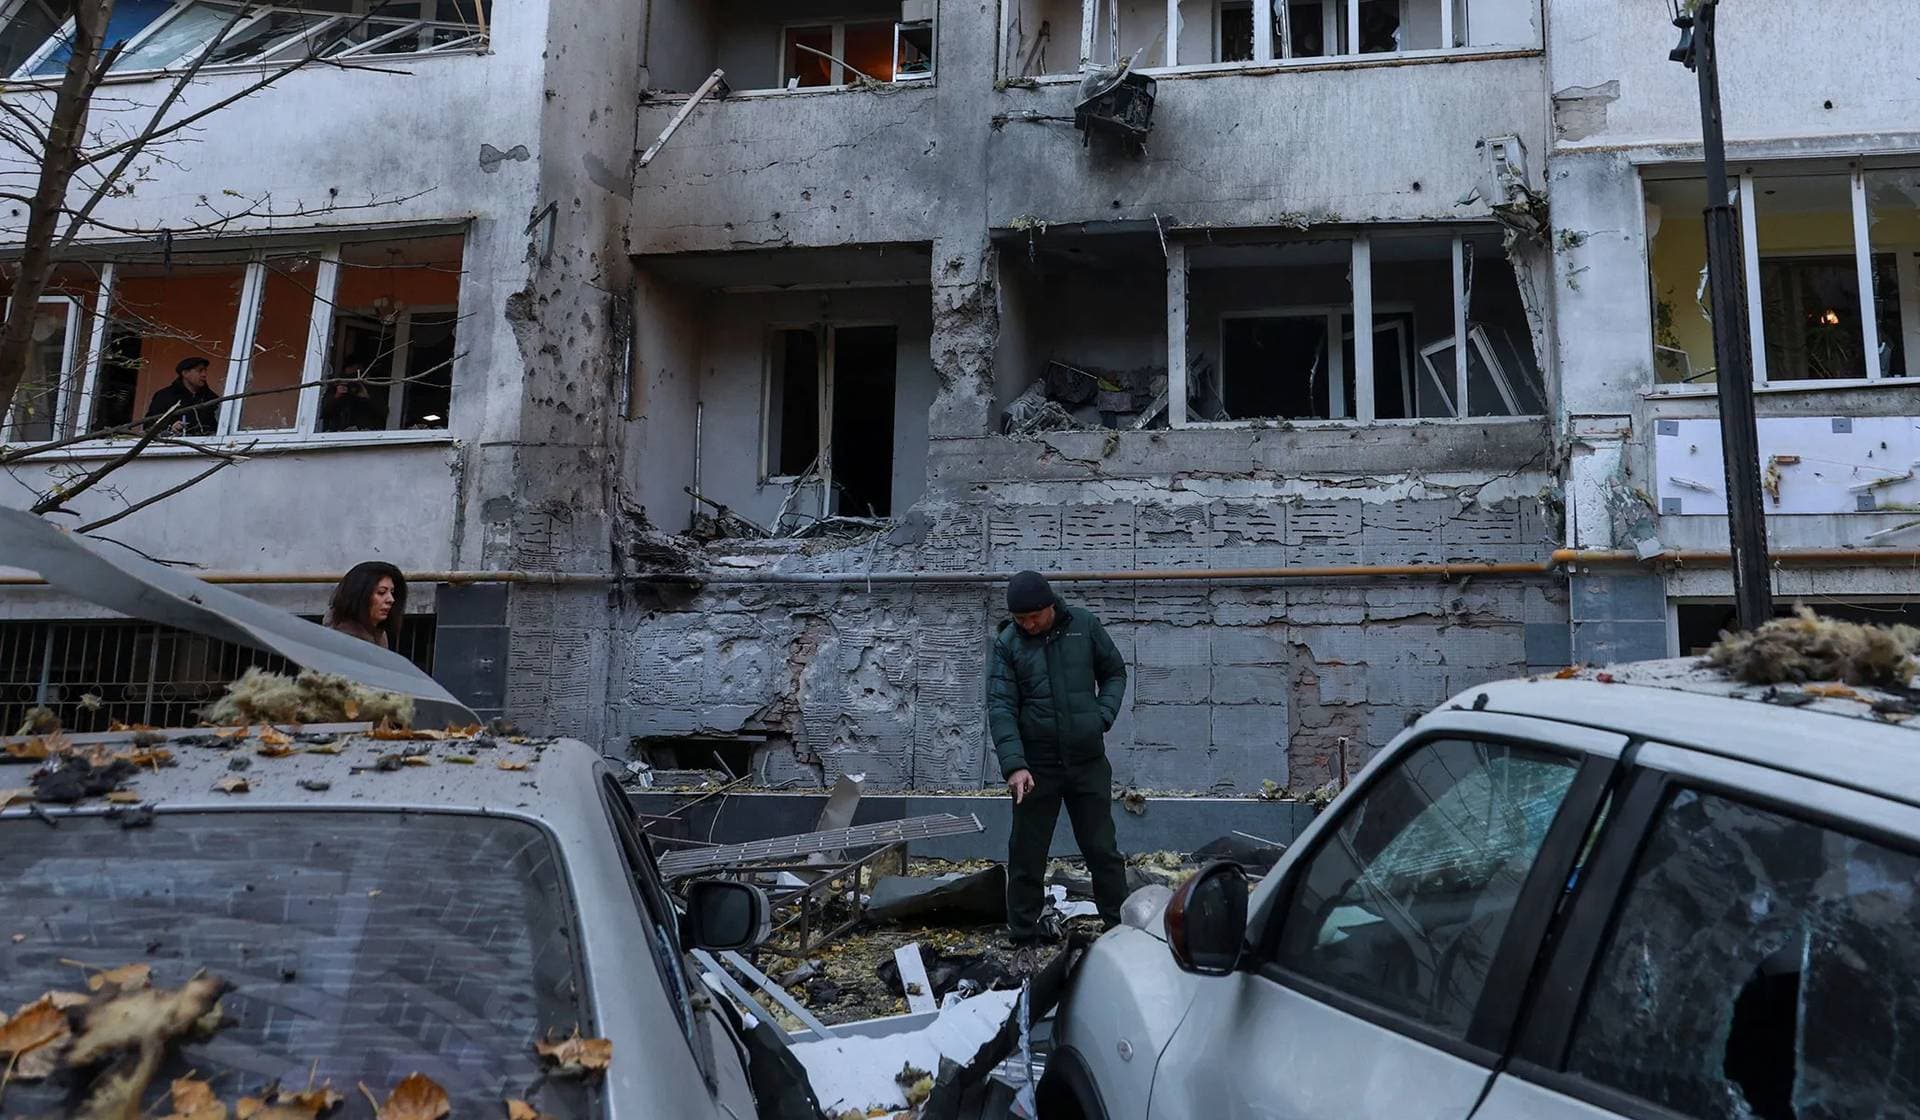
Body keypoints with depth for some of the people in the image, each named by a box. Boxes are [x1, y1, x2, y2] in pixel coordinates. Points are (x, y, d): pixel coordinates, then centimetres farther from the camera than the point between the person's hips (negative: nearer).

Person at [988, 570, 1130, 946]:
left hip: (1089, 762, 1)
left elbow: (1115, 672, 11)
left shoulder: (1084, 625, -1)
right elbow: (1000, 706, -11)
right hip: (1036, 766, 0)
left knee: (1102, 850, 10)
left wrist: (1103, 717, -5)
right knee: (1026, 857, 8)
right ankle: (1022, 938, 21)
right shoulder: (1007, 643, -5)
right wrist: (1014, 764, -22)